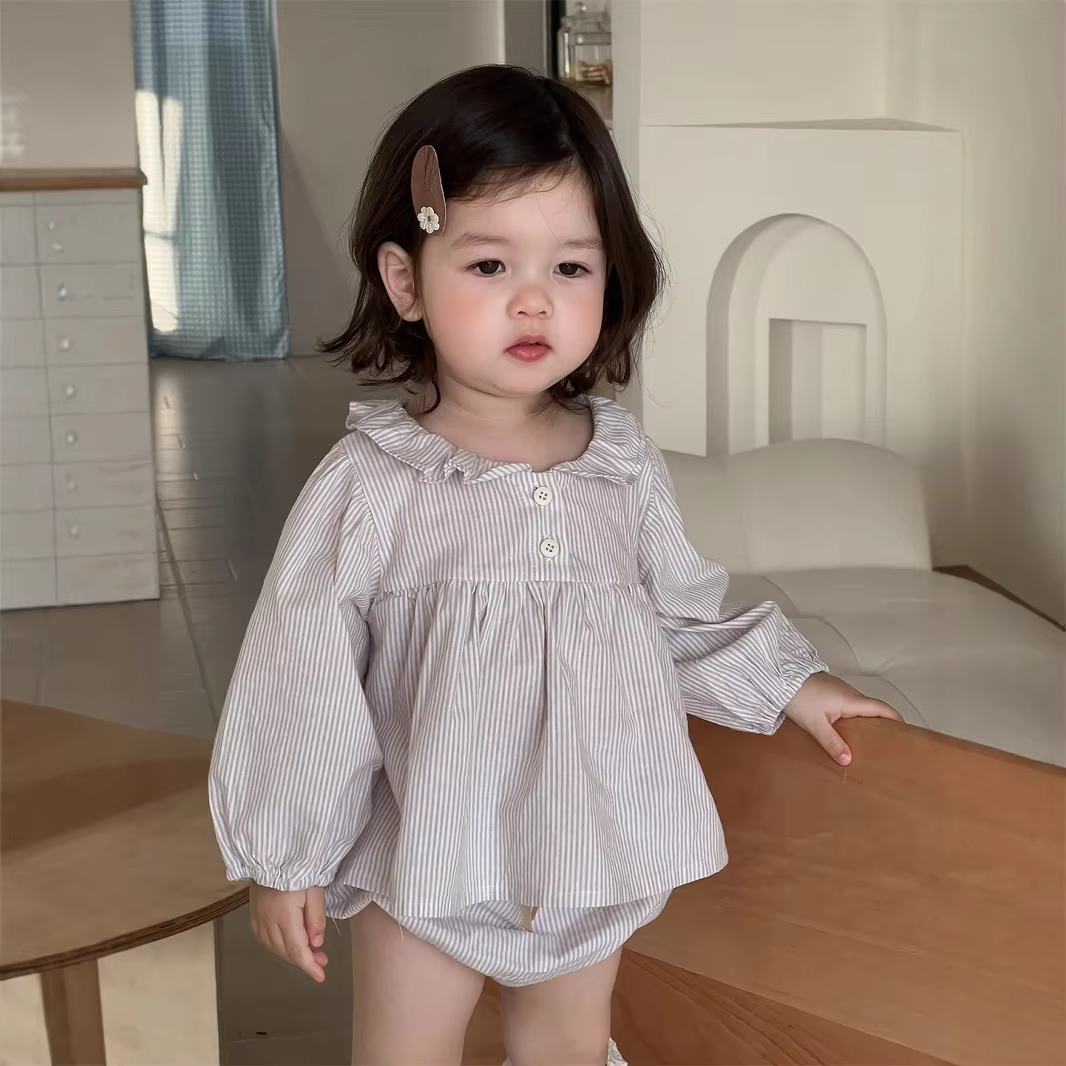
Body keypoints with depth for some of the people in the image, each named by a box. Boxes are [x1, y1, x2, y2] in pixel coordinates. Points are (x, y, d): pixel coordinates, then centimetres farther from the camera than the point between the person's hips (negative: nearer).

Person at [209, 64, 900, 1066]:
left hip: (591, 846, 4)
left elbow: (680, 611, 11)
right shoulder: (369, 483, -19)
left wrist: (784, 682, 13)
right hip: (428, 858, -4)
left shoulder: (624, 464, -5)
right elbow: (301, 678, -13)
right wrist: (285, 859, -10)